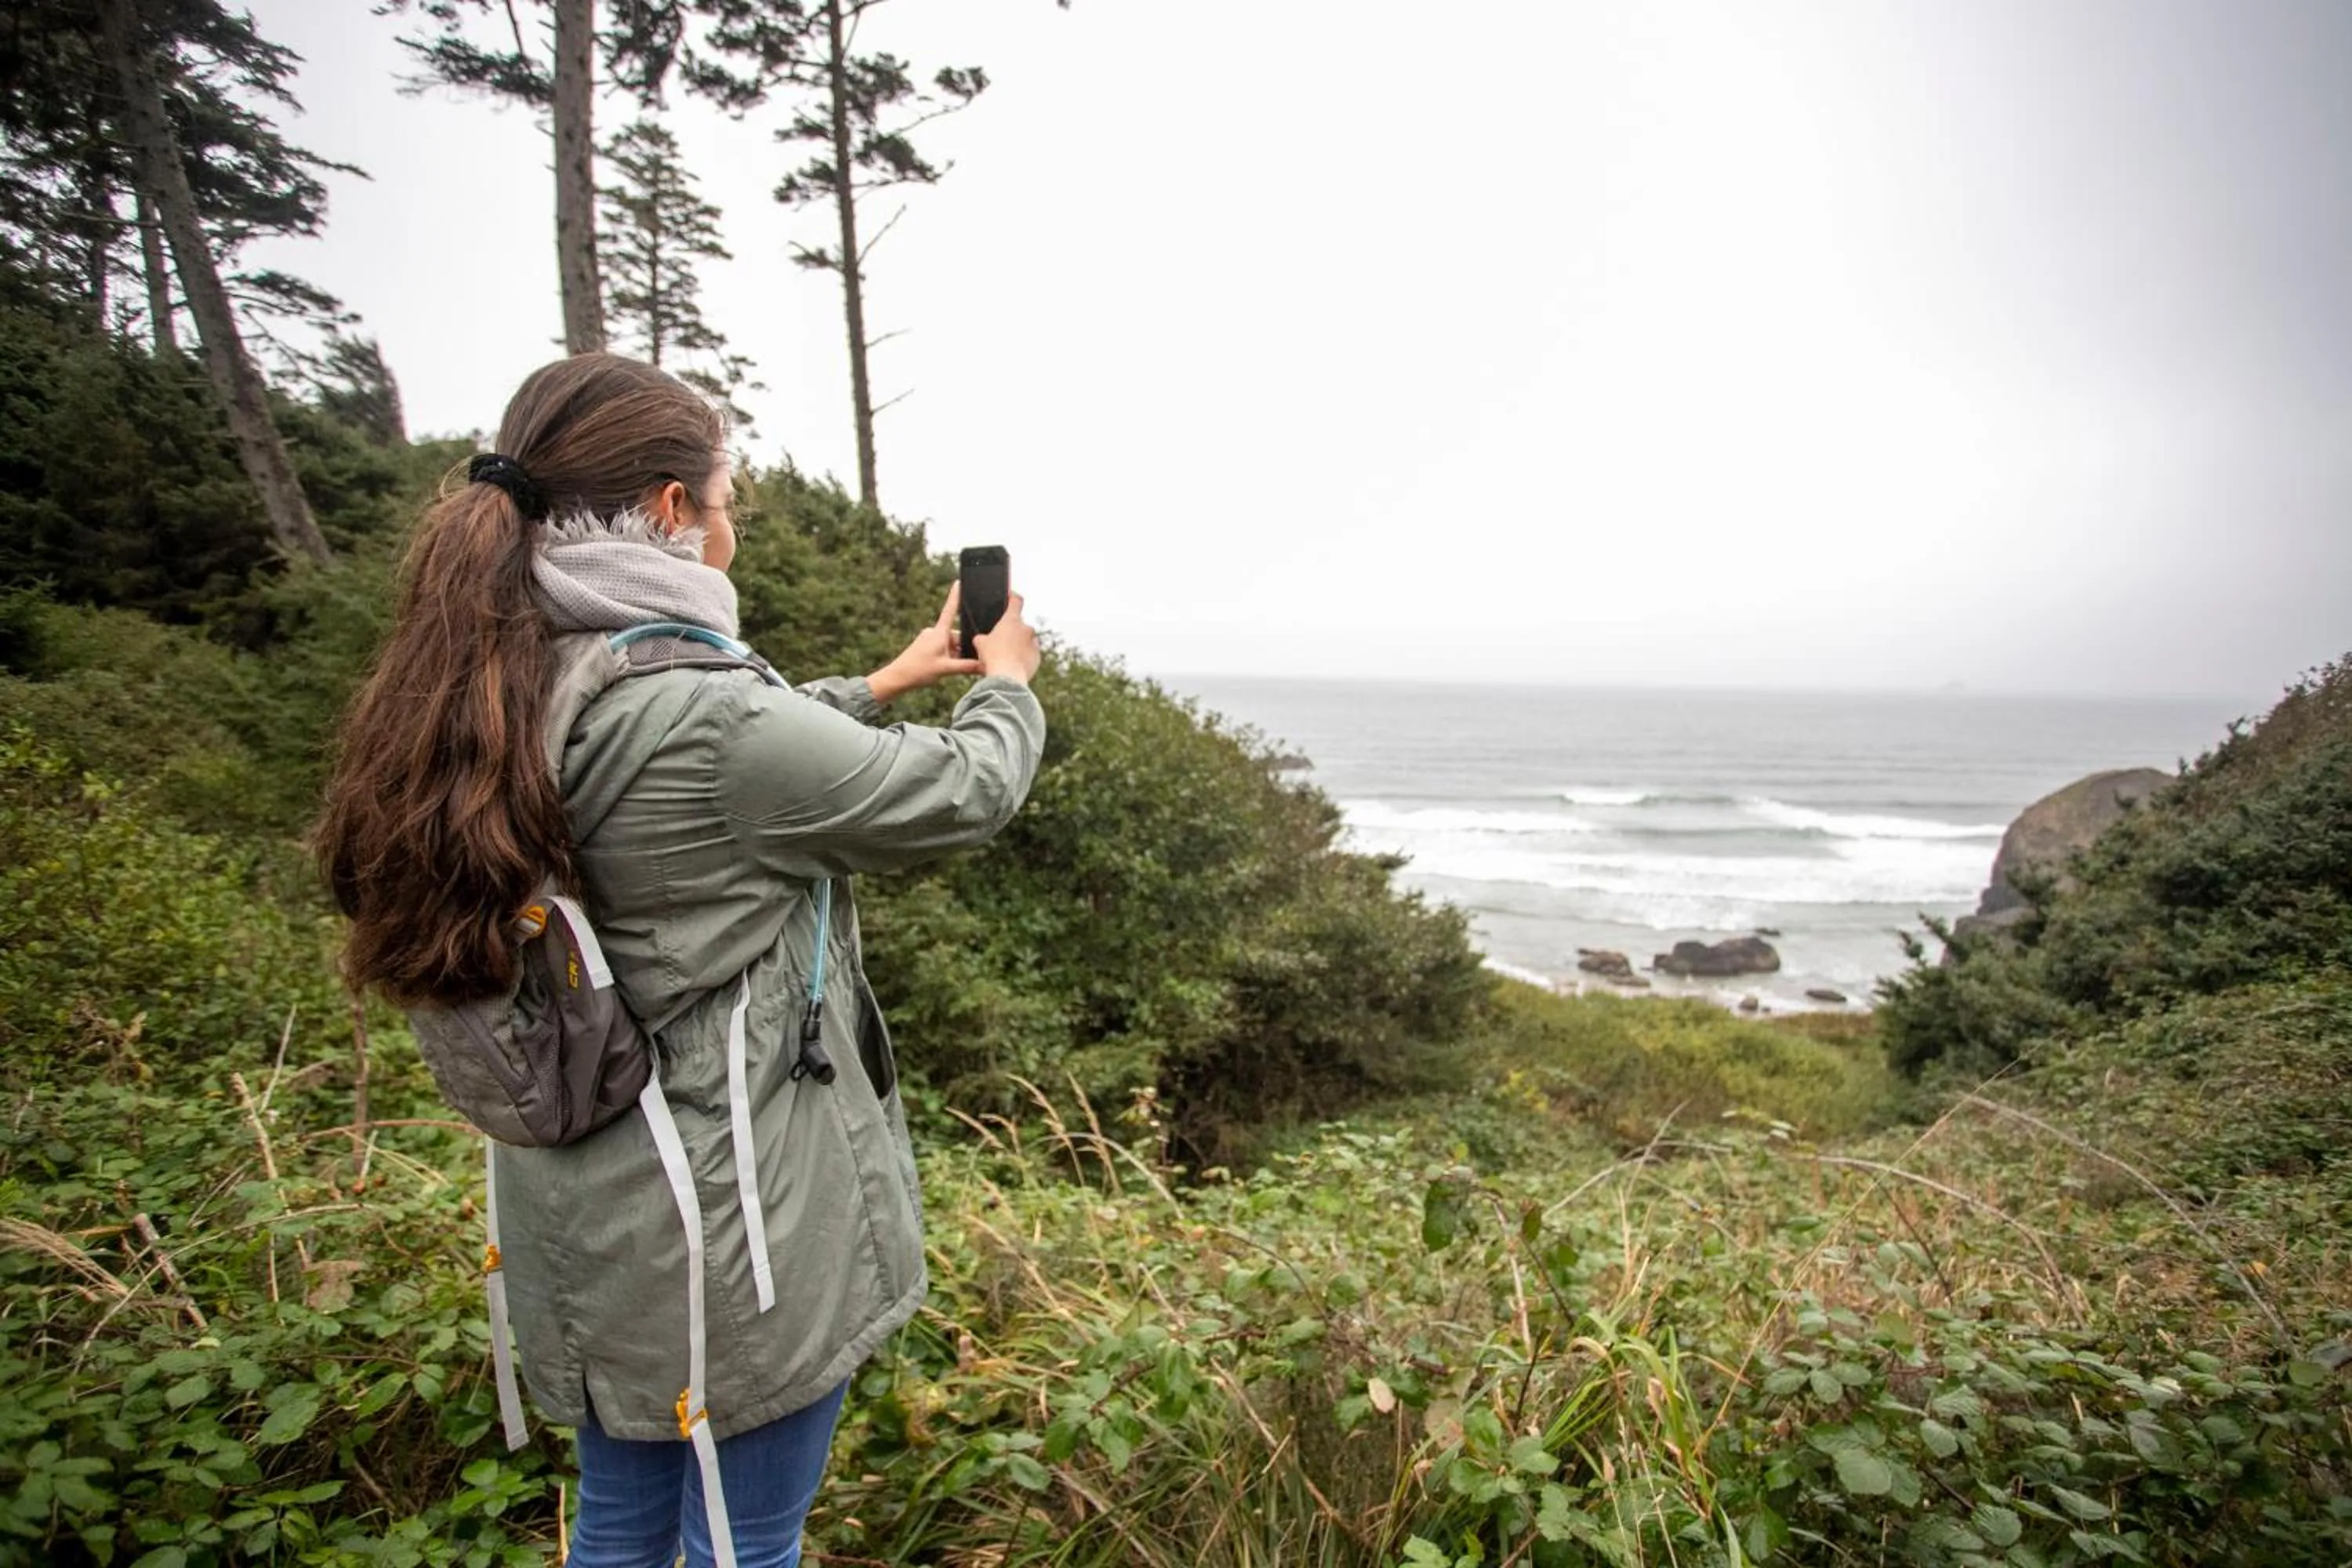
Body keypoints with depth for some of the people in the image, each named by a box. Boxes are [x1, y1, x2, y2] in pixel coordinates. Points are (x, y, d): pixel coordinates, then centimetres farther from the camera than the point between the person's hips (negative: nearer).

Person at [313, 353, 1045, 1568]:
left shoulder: (501, 701, -2)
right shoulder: (704, 714, -27)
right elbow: (965, 793, -14)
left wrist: (878, 688, 22)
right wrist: (1005, 684, 7)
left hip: (580, 1215, 8)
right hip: (734, 1220, -8)